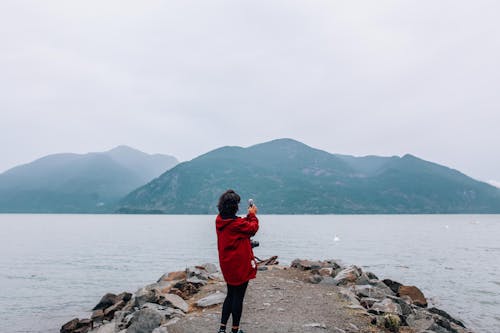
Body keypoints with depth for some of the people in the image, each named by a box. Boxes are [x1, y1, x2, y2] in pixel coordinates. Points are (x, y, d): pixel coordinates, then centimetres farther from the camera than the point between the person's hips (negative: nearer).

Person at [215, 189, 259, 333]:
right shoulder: (236, 223, -24)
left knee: (230, 295, 19)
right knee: (238, 297, 6)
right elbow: (253, 228, -5)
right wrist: (253, 215, 8)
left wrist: (248, 216, 9)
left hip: (226, 265, 8)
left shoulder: (219, 220, 0)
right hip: (240, 266, -7)